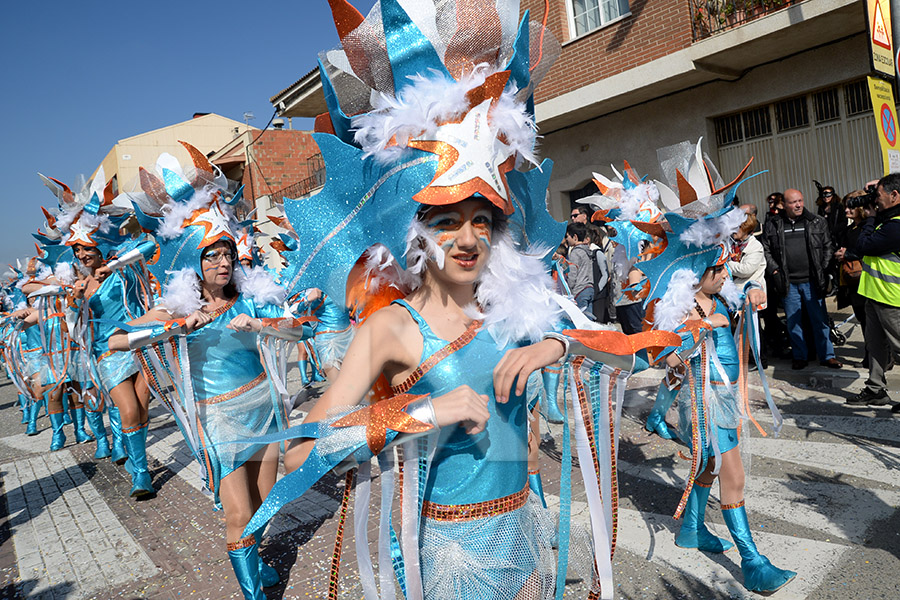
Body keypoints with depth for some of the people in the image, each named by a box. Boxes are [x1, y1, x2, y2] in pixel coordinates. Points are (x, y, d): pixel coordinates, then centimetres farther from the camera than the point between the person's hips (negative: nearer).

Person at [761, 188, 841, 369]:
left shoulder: (817, 223, 6)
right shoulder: (772, 226, 4)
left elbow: (828, 247, 7)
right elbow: (766, 251, 6)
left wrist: (824, 271, -2)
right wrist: (774, 271, -4)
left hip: (812, 281, 0)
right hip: (788, 283, 0)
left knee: (820, 319, 5)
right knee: (793, 322, 8)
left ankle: (827, 355, 16)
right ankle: (800, 356, 20)